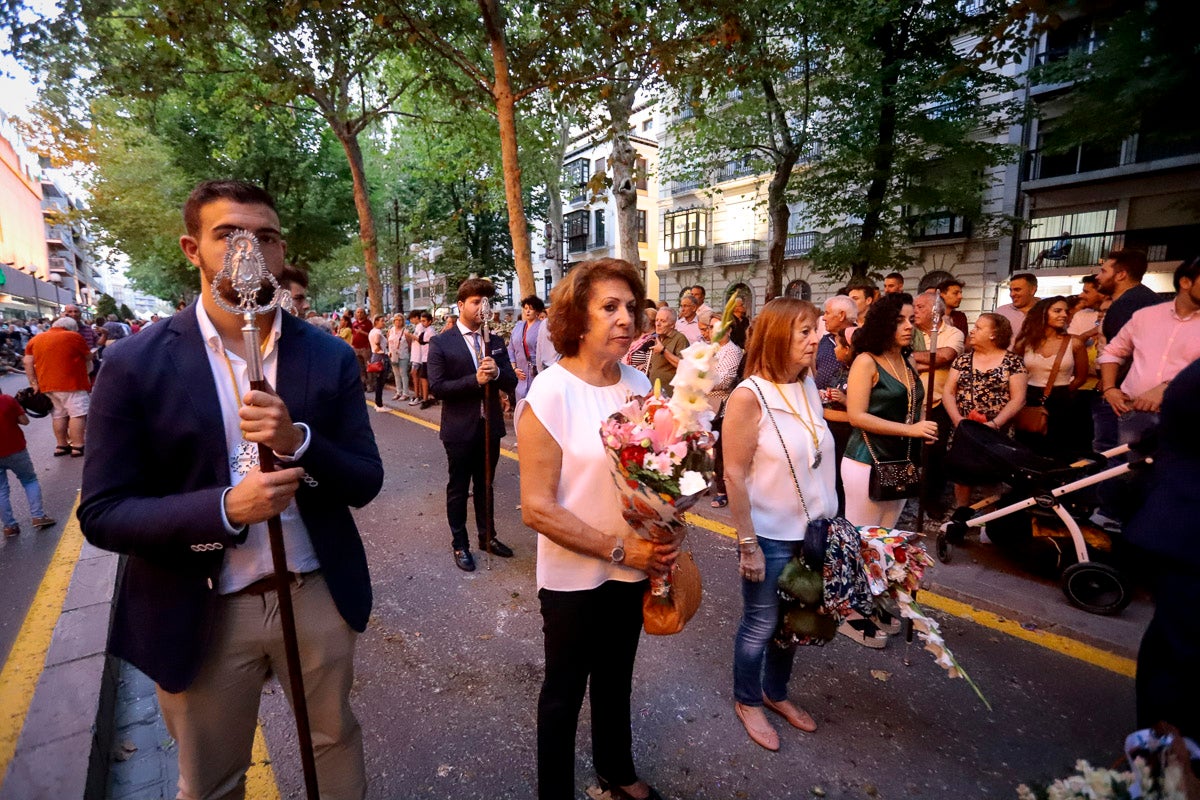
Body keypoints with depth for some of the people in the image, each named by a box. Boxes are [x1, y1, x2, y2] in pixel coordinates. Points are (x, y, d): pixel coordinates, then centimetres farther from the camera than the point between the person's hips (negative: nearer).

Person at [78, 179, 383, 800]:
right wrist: (225, 507, -26)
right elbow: (102, 513, -8)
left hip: (318, 598, 2)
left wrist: (298, 441, -24)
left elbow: (364, 483, -4)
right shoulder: (136, 364, -9)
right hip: (201, 616, -1)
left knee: (337, 744, 23)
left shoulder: (330, 357, -5)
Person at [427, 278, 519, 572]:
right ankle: (460, 544, 27)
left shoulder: (495, 342, 5)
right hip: (460, 429, -4)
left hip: (490, 426, 4)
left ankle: (487, 536, 35)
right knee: (458, 488, 11)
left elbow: (511, 383, 1)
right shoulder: (441, 343, -8)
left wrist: (496, 373, -20)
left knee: (485, 485, 19)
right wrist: (475, 379, -24)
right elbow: (436, 386, -15)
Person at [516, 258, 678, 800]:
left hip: (634, 569, 5)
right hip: (573, 576, -5)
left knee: (617, 679, 26)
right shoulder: (549, 394, -20)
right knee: (565, 691, 16)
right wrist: (619, 548, -21)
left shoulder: (639, 384, -2)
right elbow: (536, 508, -20)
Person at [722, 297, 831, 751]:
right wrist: (747, 544, -15)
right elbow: (734, 474, -18)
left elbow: (818, 457, 9)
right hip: (770, 535, -6)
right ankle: (747, 702, 37)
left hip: (810, 528, 7)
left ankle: (776, 693, 44)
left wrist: (827, 518, 9)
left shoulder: (808, 385, 1)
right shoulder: (749, 395, -19)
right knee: (761, 625, 12)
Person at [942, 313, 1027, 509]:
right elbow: (948, 392, 4)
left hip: (997, 433, -2)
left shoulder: (1013, 362, 0)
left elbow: (1018, 399, -5)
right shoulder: (963, 360, 9)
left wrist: (994, 424, -18)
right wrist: (958, 419, -12)